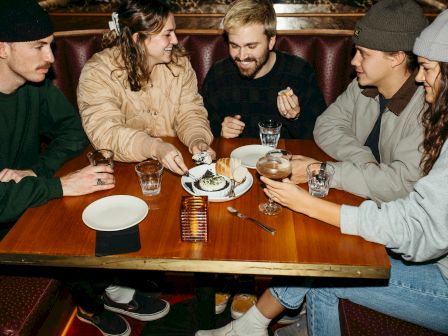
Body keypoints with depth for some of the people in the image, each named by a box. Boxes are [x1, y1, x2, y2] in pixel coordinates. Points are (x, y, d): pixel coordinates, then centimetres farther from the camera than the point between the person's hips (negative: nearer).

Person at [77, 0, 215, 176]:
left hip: (173, 163, 3)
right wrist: (155, 148, -38)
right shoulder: (98, 72, -13)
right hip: (123, 168, -2)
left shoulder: (179, 62, 2)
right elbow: (104, 132, -22)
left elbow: (190, 111, 2)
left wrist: (197, 140, -21)